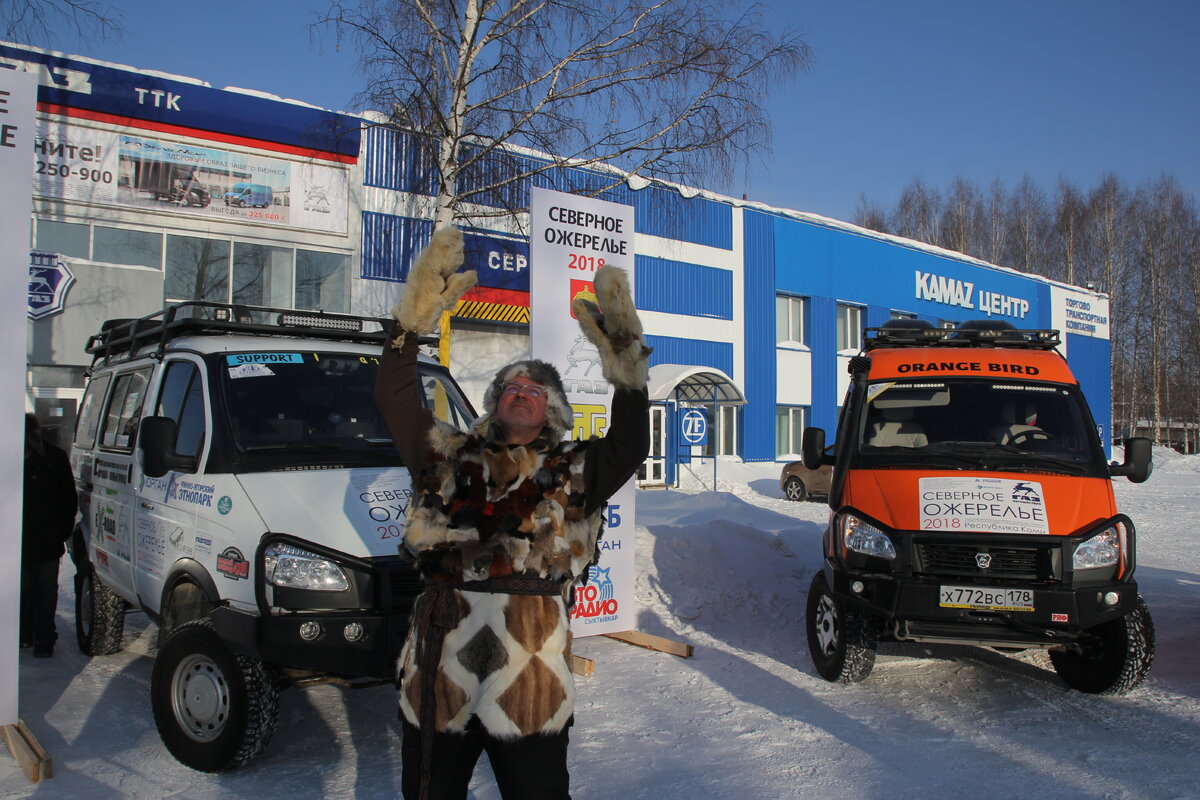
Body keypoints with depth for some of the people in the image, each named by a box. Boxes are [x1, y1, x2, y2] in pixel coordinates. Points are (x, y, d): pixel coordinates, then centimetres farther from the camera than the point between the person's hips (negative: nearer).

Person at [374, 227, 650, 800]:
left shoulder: (573, 472, 5)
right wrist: (413, 319, -5)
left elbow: (628, 449, -12)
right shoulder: (448, 457, 9)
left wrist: (626, 366, -21)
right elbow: (394, 400, 2)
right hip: (438, 682, 2)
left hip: (530, 687, -1)